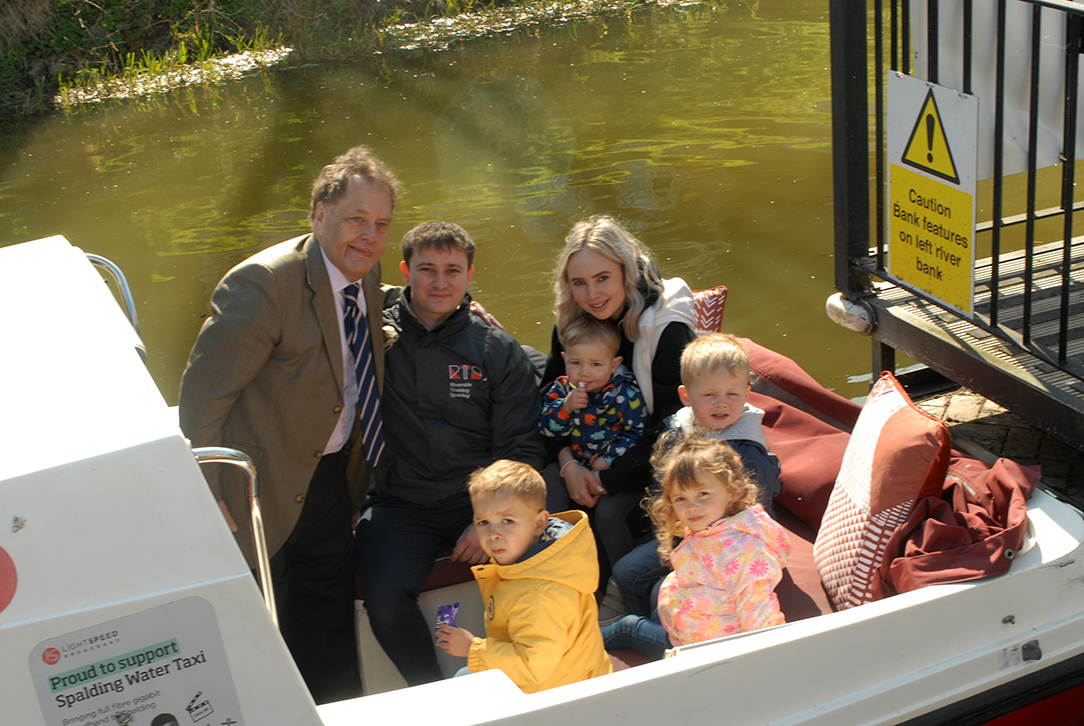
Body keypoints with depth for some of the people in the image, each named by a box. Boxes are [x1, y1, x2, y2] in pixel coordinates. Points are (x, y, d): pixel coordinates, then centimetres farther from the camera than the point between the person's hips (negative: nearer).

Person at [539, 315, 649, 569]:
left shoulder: (625, 394, -14)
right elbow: (547, 429, -2)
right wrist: (565, 408, -21)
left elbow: (638, 433, -10)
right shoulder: (562, 388, 0)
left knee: (608, 513, -26)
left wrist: (609, 459, -16)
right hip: (578, 470, 6)